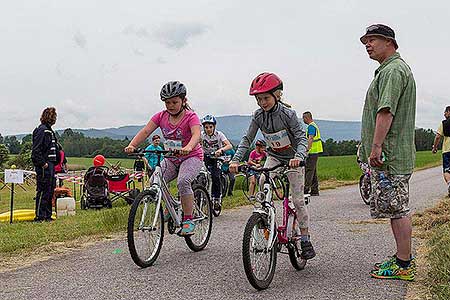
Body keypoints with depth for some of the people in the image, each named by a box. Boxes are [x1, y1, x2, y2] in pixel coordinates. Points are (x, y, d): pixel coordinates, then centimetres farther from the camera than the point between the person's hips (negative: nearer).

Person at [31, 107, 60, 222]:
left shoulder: (49, 130, 19)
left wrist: (56, 162, 16)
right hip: (44, 166, -10)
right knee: (43, 191, -7)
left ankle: (47, 215, 20)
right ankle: (40, 216, -2)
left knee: (50, 190, 13)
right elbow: (36, 150, -19)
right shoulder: (41, 130, -12)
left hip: (50, 164, 10)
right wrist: (43, 163, -21)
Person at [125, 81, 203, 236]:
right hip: (171, 159, 5)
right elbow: (145, 131, -12)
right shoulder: (161, 116, -2)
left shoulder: (191, 117, -15)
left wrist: (188, 148, -56)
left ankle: (188, 220, -18)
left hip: (192, 157, -5)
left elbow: (196, 134, -34)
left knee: (183, 181, -32)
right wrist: (132, 145, -31)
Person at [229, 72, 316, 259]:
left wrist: (298, 157, -47)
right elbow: (247, 139, -9)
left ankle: (305, 239, 7)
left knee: (297, 200, -4)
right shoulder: (258, 115, -10)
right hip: (274, 156, 4)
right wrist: (236, 159, -23)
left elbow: (301, 137, -27)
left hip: (293, 158, -4)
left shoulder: (287, 114, -23)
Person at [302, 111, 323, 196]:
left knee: (308, 171, -11)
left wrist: (307, 150, -31)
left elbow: (310, 139, -24)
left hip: (312, 152, -10)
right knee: (313, 172, 11)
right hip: (315, 151, 10)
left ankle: (306, 189, -12)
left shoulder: (311, 126, -12)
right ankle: (315, 190, 13)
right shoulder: (314, 125, 20)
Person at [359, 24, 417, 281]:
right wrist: (372, 147, 24)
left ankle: (403, 266, 0)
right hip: (392, 154, 11)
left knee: (397, 209, -6)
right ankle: (404, 257, 25)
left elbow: (386, 111, -23)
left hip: (389, 155, -11)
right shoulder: (389, 69, 22)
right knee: (397, 208, 15)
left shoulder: (393, 70, -13)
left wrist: (376, 147, -24)